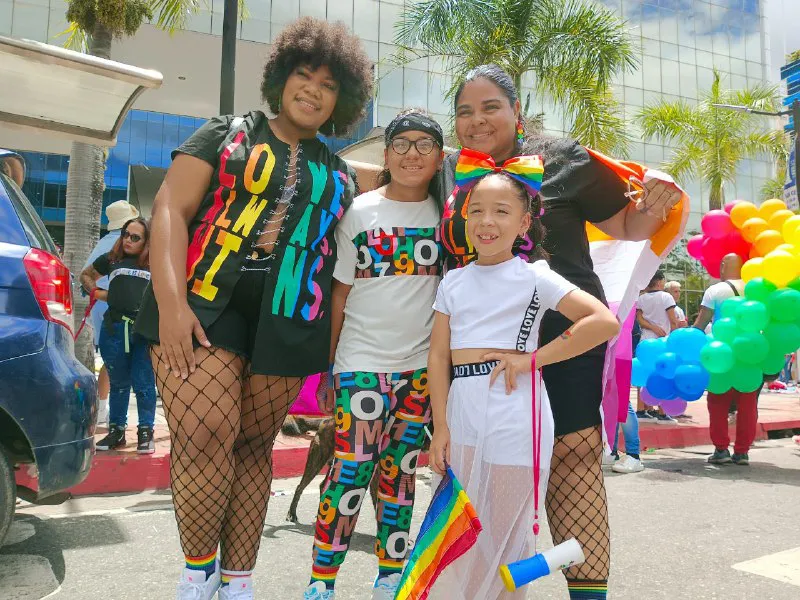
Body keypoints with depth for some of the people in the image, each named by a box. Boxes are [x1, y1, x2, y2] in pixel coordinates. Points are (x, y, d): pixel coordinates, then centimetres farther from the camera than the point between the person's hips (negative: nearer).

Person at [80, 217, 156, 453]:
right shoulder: (111, 259, 12)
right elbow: (85, 275, 28)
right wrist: (98, 293, 12)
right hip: (114, 328, 3)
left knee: (144, 384, 1)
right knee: (118, 383, 12)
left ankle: (146, 432, 11)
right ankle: (116, 431, 23)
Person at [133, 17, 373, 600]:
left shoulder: (341, 174, 17)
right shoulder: (227, 133, 9)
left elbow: (345, 262, 18)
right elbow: (170, 209, -1)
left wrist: (334, 353, 9)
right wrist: (171, 302, -14)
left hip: (287, 322, 3)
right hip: (205, 304, -2)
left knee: (254, 445, 6)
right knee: (205, 437, -14)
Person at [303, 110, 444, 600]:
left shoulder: (445, 215, 6)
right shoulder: (361, 211, 1)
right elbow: (340, 292, 3)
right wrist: (325, 364, 1)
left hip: (423, 365, 2)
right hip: (362, 362, -2)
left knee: (401, 475, 11)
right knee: (351, 469, -5)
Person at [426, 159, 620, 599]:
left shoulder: (534, 276, -5)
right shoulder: (453, 281, 8)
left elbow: (604, 321, -13)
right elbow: (439, 356, 6)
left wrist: (531, 359, -13)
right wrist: (441, 426, -1)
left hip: (515, 418, -5)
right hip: (462, 415, 5)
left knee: (505, 539, 8)